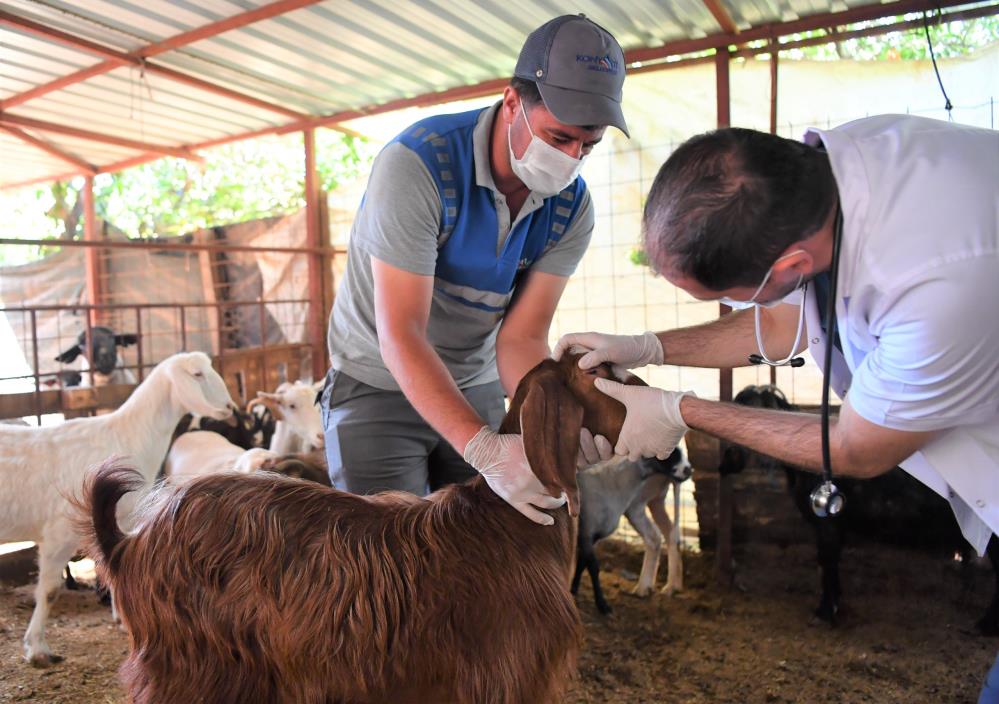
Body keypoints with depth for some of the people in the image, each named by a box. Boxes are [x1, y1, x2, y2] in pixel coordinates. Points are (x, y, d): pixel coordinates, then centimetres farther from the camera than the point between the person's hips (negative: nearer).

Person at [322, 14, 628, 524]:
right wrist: (485, 449, -42)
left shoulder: (571, 208, -10)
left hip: (475, 387, 5)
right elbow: (401, 335, -32)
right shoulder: (416, 164, -27)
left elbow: (521, 338, -14)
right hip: (378, 386, -4)